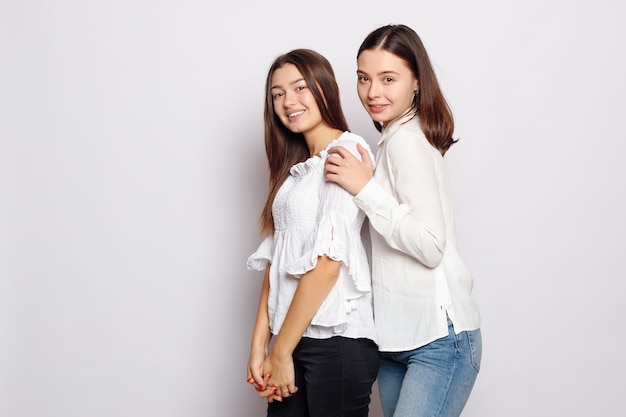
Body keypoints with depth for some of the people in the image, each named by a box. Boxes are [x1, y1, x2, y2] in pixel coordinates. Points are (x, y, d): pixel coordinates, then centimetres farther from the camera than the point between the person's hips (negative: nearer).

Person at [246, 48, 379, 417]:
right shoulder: (295, 168, 16)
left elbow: (328, 261, -16)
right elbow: (275, 260, 10)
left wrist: (282, 352, -12)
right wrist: (260, 345, 3)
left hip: (336, 339, -7)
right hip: (293, 338, 7)